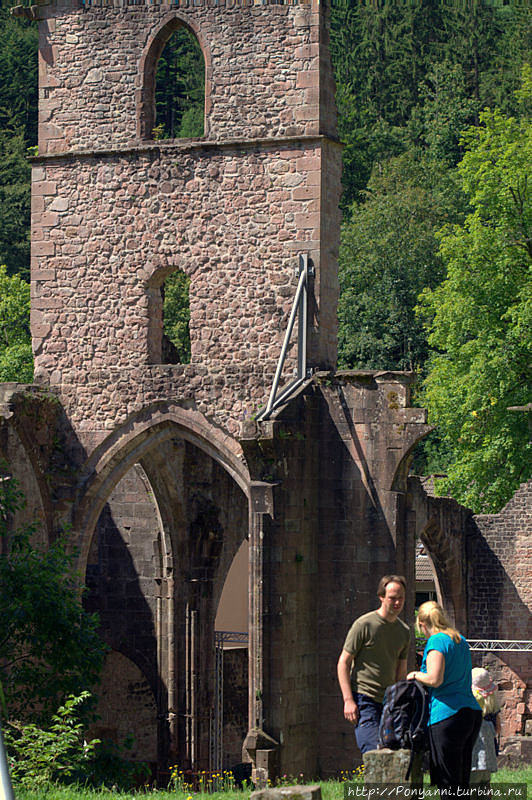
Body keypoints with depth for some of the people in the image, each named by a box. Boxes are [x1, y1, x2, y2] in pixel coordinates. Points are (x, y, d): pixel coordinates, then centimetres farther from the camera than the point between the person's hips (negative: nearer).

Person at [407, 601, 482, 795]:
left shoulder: (437, 641, -7)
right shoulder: (461, 641, 18)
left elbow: (435, 679, -19)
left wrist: (416, 675, 0)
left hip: (448, 715, -8)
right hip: (472, 712, 8)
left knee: (448, 786, -7)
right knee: (462, 783, 12)